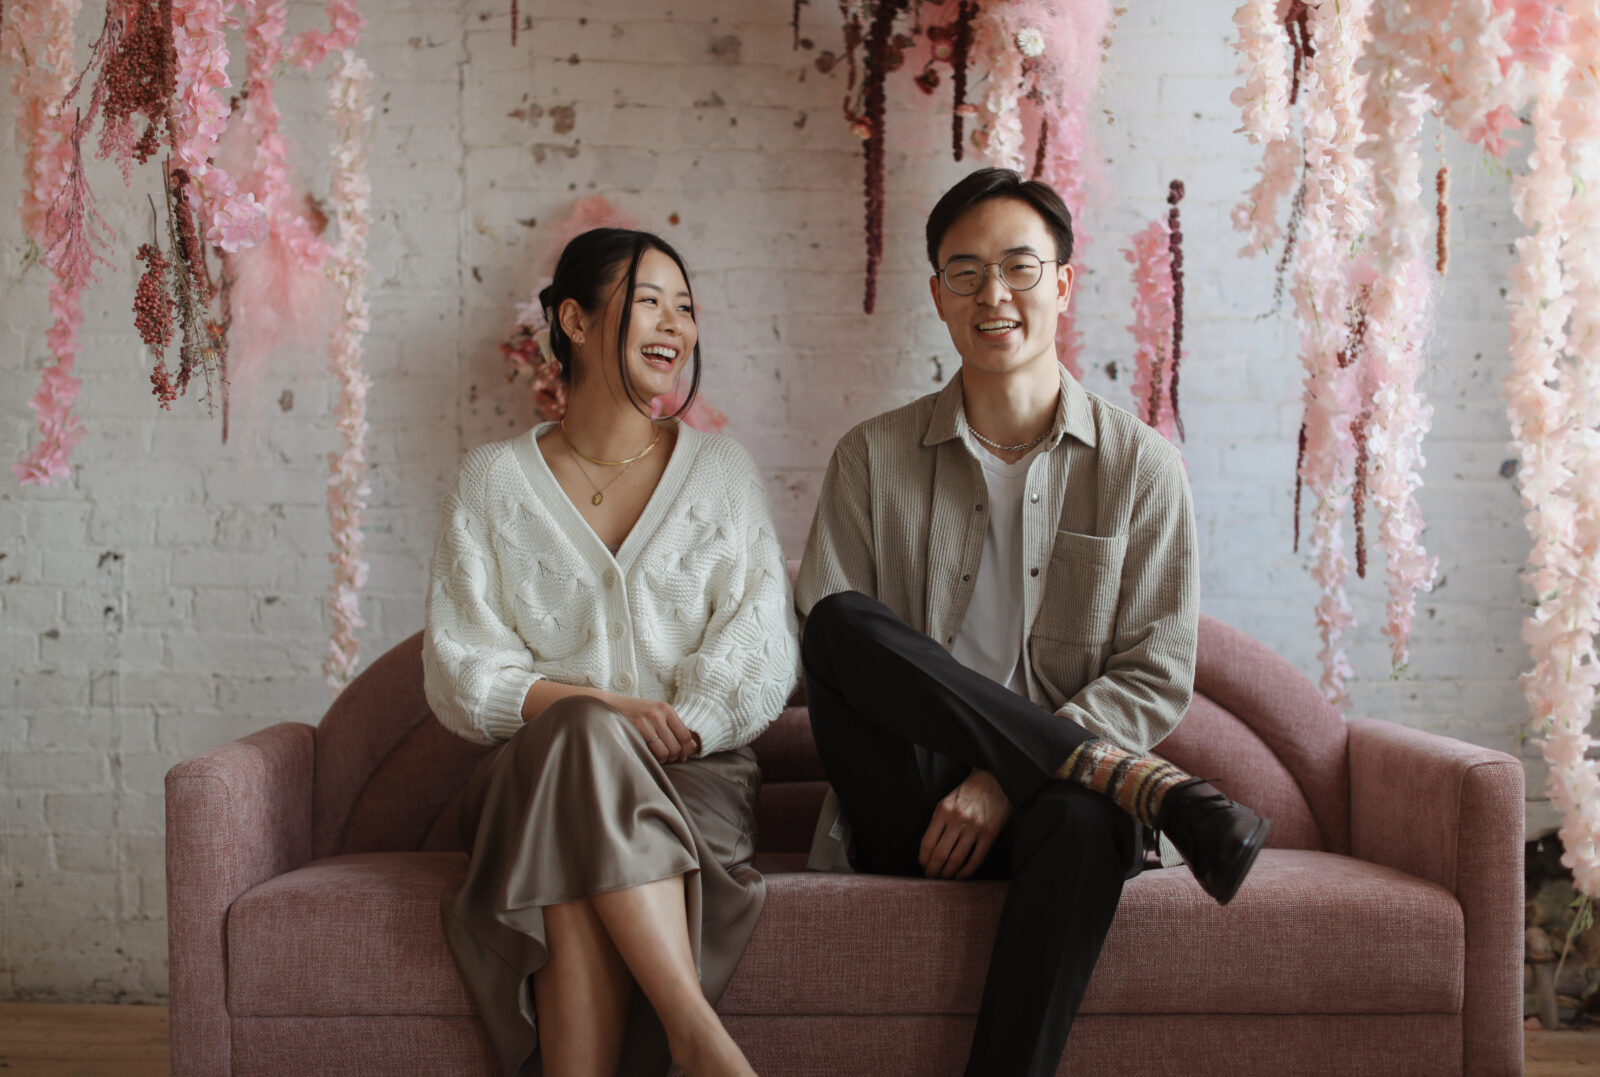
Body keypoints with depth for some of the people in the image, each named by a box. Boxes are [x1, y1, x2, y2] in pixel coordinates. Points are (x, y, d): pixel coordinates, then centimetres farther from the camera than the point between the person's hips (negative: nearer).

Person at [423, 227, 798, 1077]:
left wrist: (675, 726, -17)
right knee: (585, 737, -37)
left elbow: (763, 653, 2)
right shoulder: (493, 480, 11)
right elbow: (458, 671, 2)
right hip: (536, 774, 0)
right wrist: (590, 706, -15)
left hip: (695, 776, 1)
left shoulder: (722, 472, 14)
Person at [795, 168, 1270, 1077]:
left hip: (1048, 795, -1)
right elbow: (823, 642, -2)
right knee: (846, 626, -26)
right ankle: (1142, 785, -26)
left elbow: (1158, 678, -1)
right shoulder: (873, 458, 8)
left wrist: (1004, 783, -15)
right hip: (913, 814, 1)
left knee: (1080, 824, -37)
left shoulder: (1141, 465, 5)